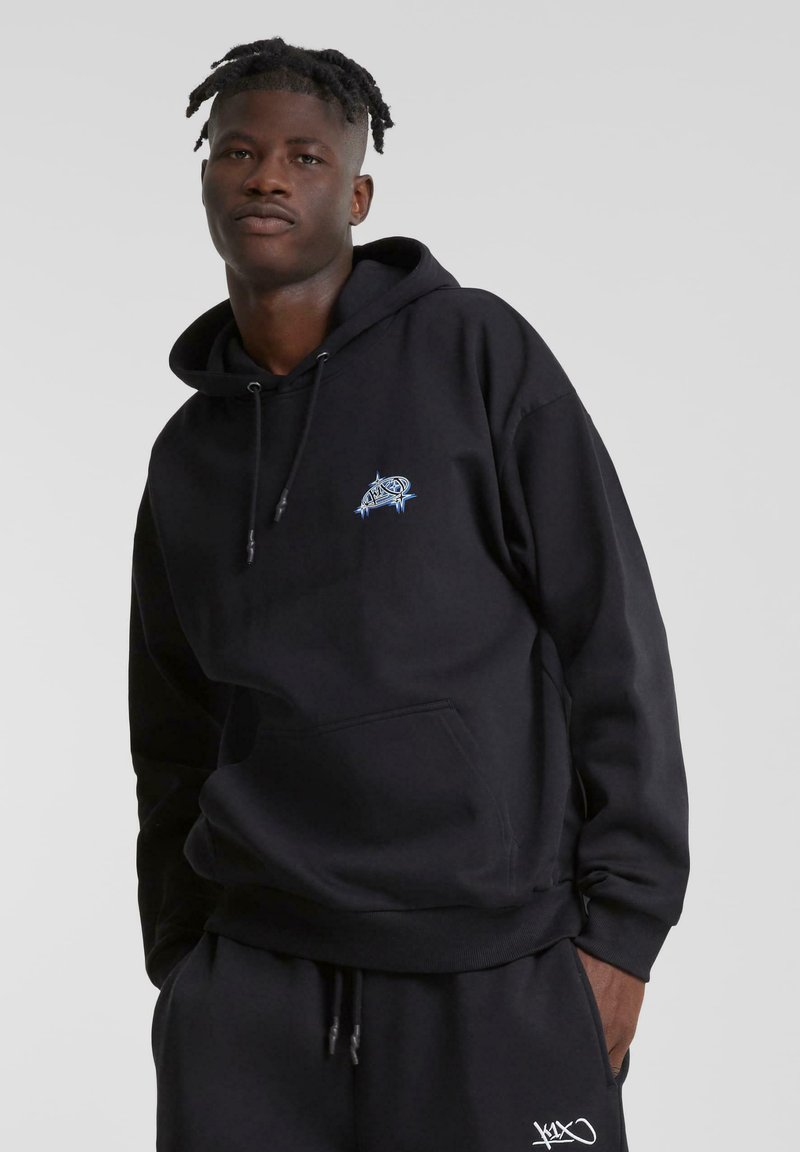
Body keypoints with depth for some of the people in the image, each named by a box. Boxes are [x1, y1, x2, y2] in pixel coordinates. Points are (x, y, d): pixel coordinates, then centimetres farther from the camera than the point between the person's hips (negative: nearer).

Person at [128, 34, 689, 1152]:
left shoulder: (474, 350, -2)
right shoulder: (187, 451, 11)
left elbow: (611, 636, -5)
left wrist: (620, 925, -8)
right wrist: (180, 957, 13)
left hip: (499, 976, -3)